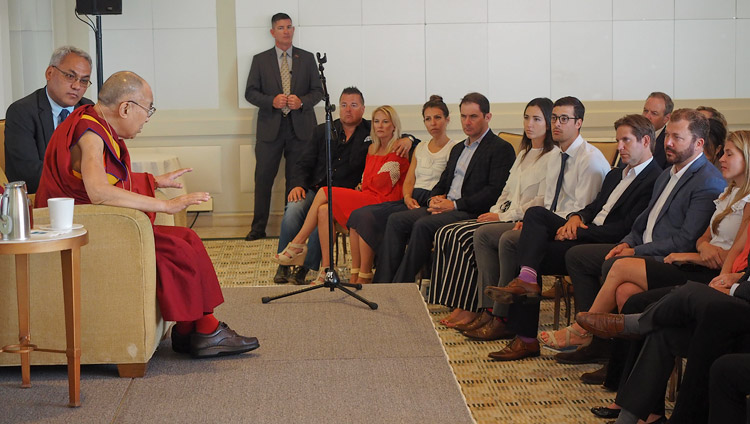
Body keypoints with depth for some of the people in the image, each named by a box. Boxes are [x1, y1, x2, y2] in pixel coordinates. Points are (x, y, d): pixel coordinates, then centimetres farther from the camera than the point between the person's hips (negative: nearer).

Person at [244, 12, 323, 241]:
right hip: (270, 128, 0)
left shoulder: (307, 58, 9)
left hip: (300, 128, 1)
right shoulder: (260, 60, 7)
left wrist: (302, 101, -11)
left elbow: (318, 91, 9)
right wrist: (272, 101, -13)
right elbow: (250, 92, 4)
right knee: (263, 177, -1)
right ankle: (258, 227, 6)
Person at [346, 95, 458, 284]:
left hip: (428, 203, -7)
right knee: (357, 215, -16)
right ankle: (354, 277, -16)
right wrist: (408, 197, -3)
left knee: (369, 218, -24)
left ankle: (364, 278, -16)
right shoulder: (420, 148, 23)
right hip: (410, 200, 7)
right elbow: (408, 181, 18)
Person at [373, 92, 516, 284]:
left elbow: (495, 191, -13)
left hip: (472, 212, -8)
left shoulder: (501, 149, -2)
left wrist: (455, 204, -16)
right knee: (396, 220, -12)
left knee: (424, 225, -31)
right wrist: (435, 199, 1)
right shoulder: (458, 149, 25)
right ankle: (382, 284, -18)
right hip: (444, 208, 8)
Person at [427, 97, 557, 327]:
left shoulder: (553, 157, -6)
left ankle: (469, 308, -20)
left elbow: (542, 202, -14)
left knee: (463, 236, -27)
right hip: (505, 217, 9)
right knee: (445, 233, -11)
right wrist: (494, 212, 5)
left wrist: (504, 216, -13)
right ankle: (457, 304, -17)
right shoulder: (524, 154, 24)